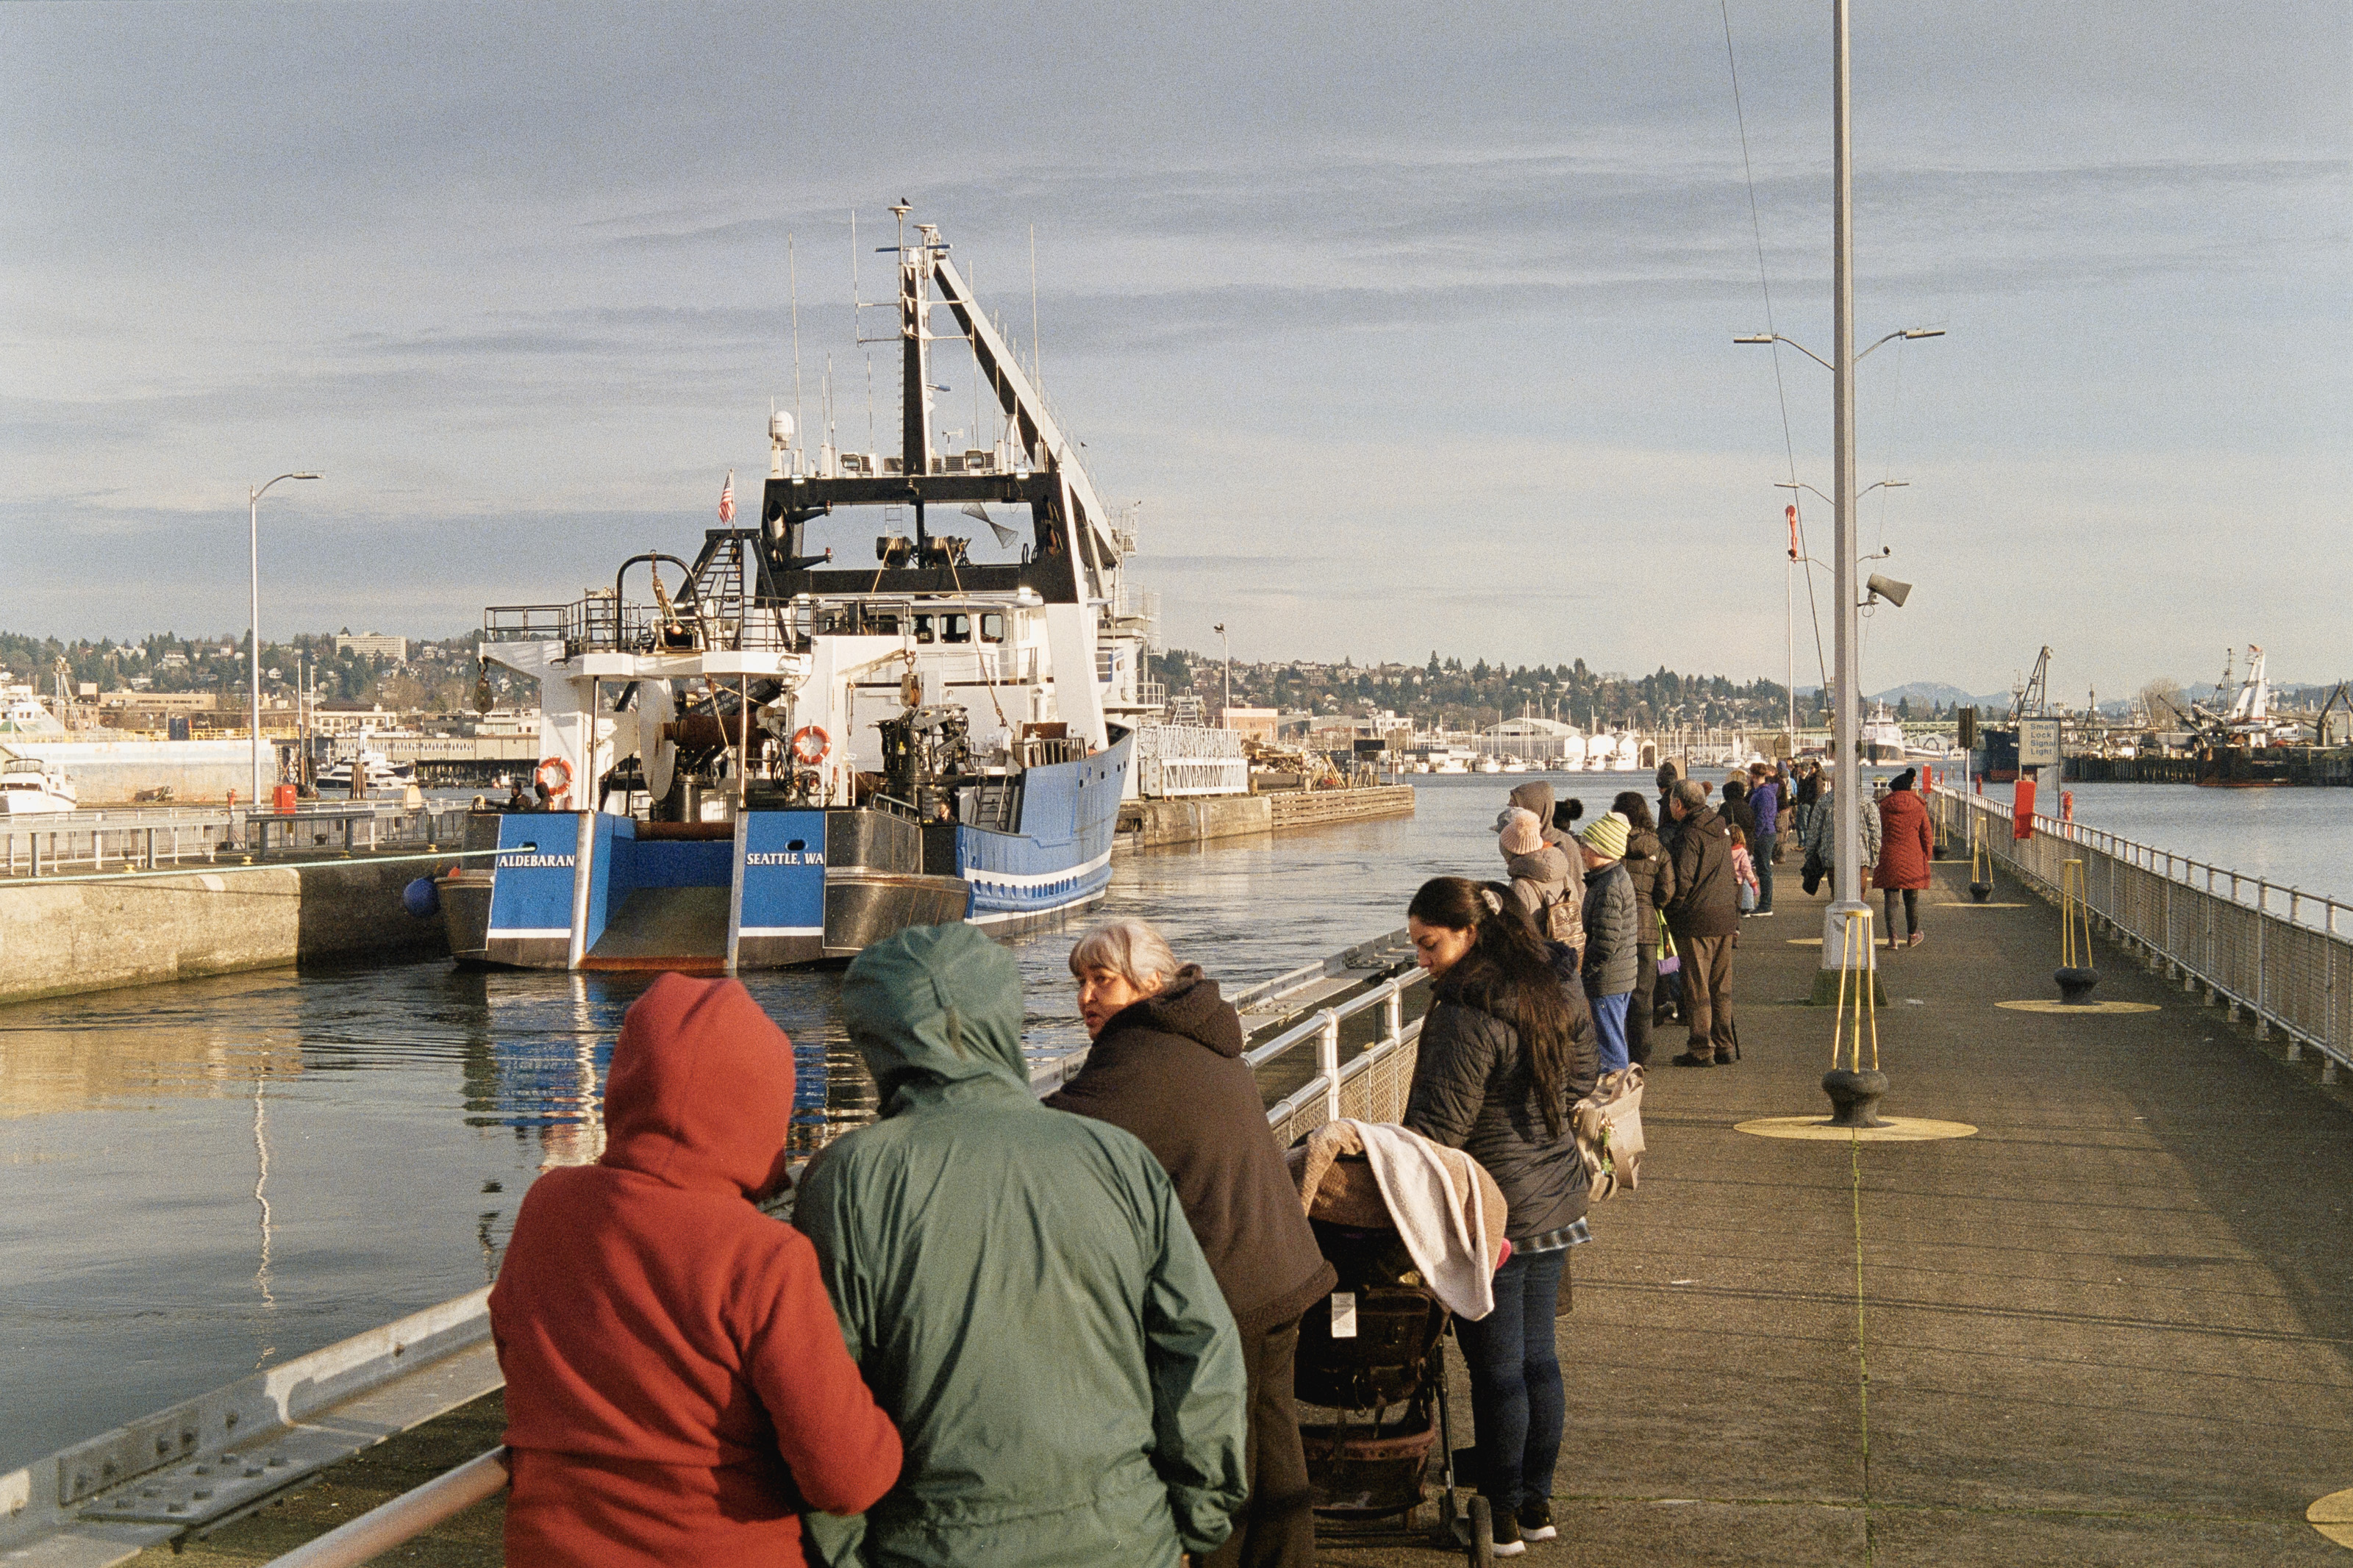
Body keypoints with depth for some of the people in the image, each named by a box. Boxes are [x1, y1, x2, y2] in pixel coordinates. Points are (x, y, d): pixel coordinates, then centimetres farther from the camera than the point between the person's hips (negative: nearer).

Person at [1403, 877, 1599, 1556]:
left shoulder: (1467, 1016, -22)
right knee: (1538, 1354, 16)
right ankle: (1537, 1500, 25)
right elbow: (1581, 1088, 17)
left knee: (1496, 1368, 2)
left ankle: (1503, 1514, 12)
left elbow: (1439, 1129, -21)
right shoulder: (1559, 998, 5)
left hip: (1491, 1212, -8)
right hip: (1555, 1203, 8)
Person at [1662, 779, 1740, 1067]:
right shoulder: (1722, 832, 14)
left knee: (1697, 987, -2)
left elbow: (1683, 880, -17)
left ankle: (1702, 1050, 0)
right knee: (1721, 987, 13)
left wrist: (1671, 918, -6)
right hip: (1726, 917, 8)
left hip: (1698, 918, -8)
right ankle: (1725, 1046, 15)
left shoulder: (1689, 833, -11)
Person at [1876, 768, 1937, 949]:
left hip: (1889, 858, -1)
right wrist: (1928, 856, 15)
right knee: (1912, 899, 13)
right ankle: (1912, 935, 25)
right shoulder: (1918, 807, -1)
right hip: (1912, 858, 1)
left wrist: (1875, 858, 13)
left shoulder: (1884, 807, -2)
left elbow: (1878, 833, 4)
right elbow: (1926, 835, 3)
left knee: (1891, 899, 3)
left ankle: (1892, 938, -2)